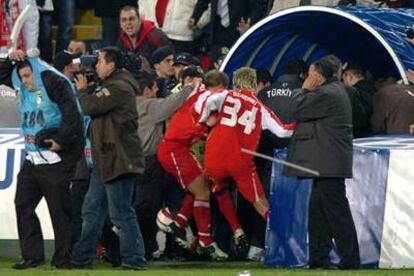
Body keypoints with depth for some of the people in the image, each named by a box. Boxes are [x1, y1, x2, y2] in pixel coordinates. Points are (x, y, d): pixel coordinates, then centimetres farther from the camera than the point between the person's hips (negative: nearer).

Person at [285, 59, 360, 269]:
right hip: (328, 163, 11)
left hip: (329, 163, -11)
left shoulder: (326, 95, -16)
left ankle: (350, 259, -10)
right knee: (318, 210, 14)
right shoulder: (334, 90, 17)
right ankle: (319, 258, 17)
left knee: (336, 210, -9)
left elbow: (299, 110, -13)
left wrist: (305, 90, -1)